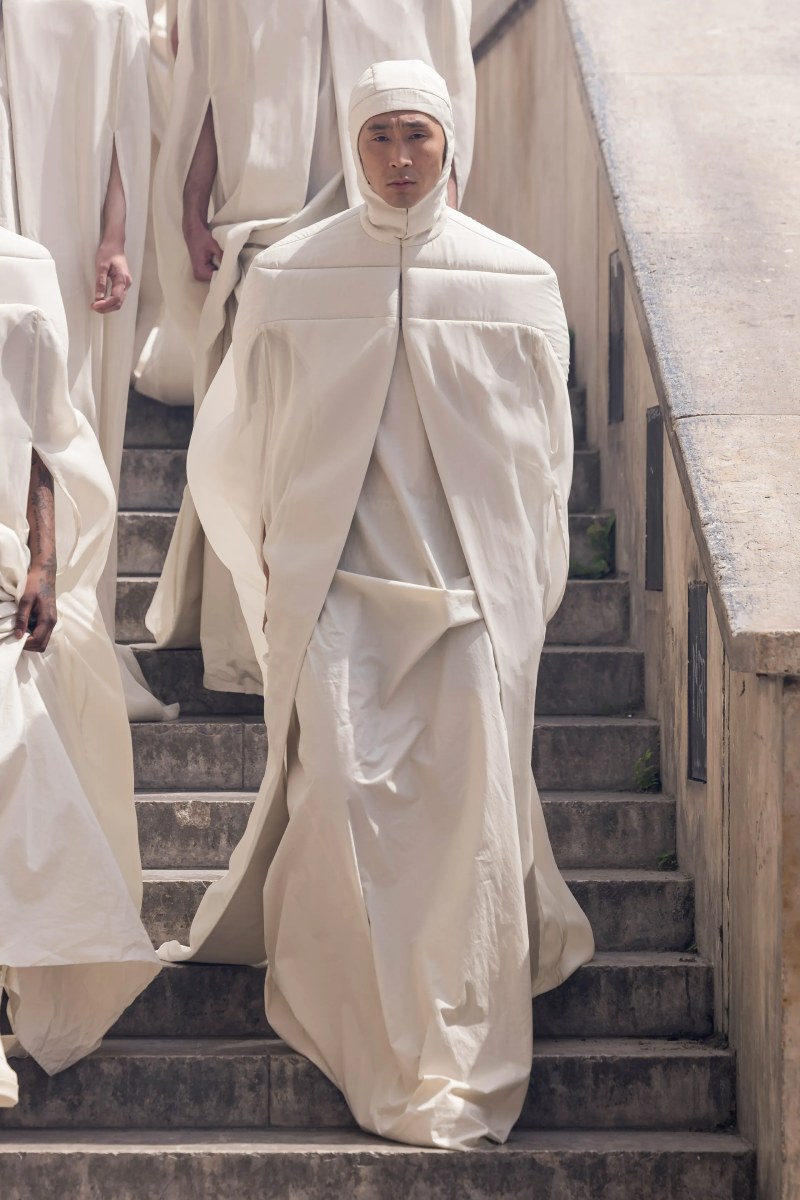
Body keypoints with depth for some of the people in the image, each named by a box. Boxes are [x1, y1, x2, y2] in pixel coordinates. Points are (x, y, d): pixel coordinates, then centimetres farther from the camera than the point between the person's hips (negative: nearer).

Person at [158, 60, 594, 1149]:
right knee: (342, 790, -12)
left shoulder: (515, 280, 3)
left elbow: (543, 455, 10)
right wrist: (276, 584, 11)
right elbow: (245, 447, 11)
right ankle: (376, 1044, 4)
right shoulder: (290, 276, 3)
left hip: (473, 583, 0)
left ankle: (463, 1076, 10)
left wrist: (532, 595, 10)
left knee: (466, 805, -4)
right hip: (336, 581, 0)